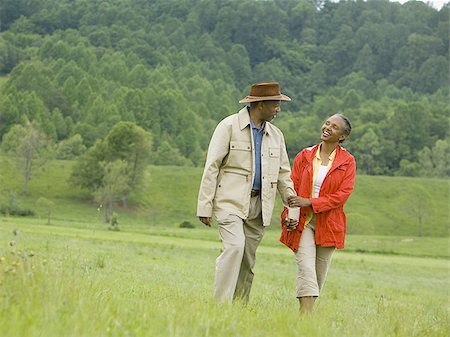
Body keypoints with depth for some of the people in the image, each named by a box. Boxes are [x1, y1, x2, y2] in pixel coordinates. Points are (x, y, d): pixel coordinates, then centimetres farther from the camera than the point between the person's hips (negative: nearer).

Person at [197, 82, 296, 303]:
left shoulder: (276, 135, 15)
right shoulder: (229, 126, -3)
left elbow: (283, 173, 19)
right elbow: (212, 167, -6)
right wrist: (205, 207, -11)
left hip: (259, 204, 6)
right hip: (231, 201, -6)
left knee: (248, 260, 5)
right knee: (235, 246, -22)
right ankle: (221, 304, -20)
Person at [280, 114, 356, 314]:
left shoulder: (347, 162, 2)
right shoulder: (304, 156, 7)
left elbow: (342, 195, -7)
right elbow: (292, 189, 6)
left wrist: (310, 202, -16)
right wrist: (288, 216, -10)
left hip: (328, 224, 0)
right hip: (302, 222, 0)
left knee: (319, 276, 6)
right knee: (306, 269, -15)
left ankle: (305, 313, 18)